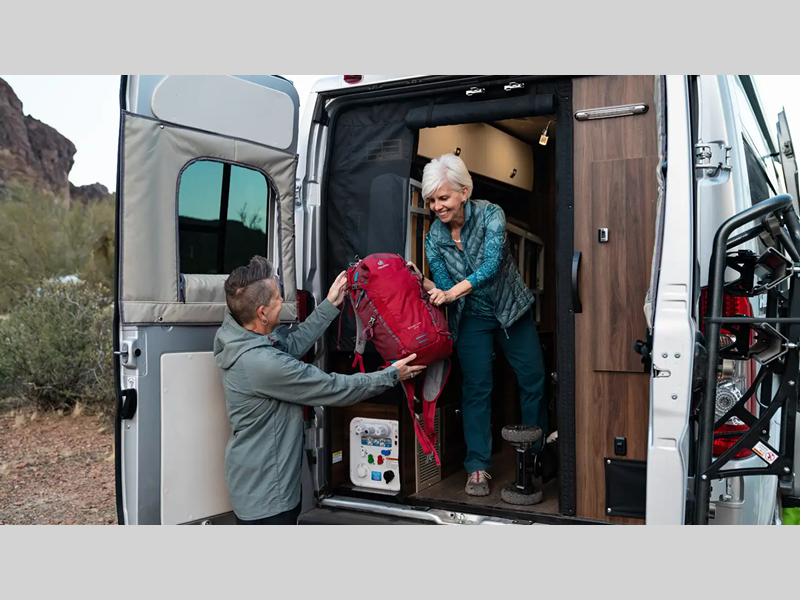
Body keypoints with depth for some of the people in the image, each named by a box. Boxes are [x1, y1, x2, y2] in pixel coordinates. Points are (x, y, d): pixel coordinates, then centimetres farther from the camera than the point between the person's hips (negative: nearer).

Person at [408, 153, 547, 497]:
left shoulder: (490, 214, -18)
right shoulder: (433, 239, -9)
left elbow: (492, 265, -31)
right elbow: (445, 290, -11)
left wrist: (454, 291, -42)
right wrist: (423, 283, -32)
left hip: (512, 308, -1)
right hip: (472, 318, 1)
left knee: (533, 378, 5)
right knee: (476, 388, -1)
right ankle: (477, 466, 8)